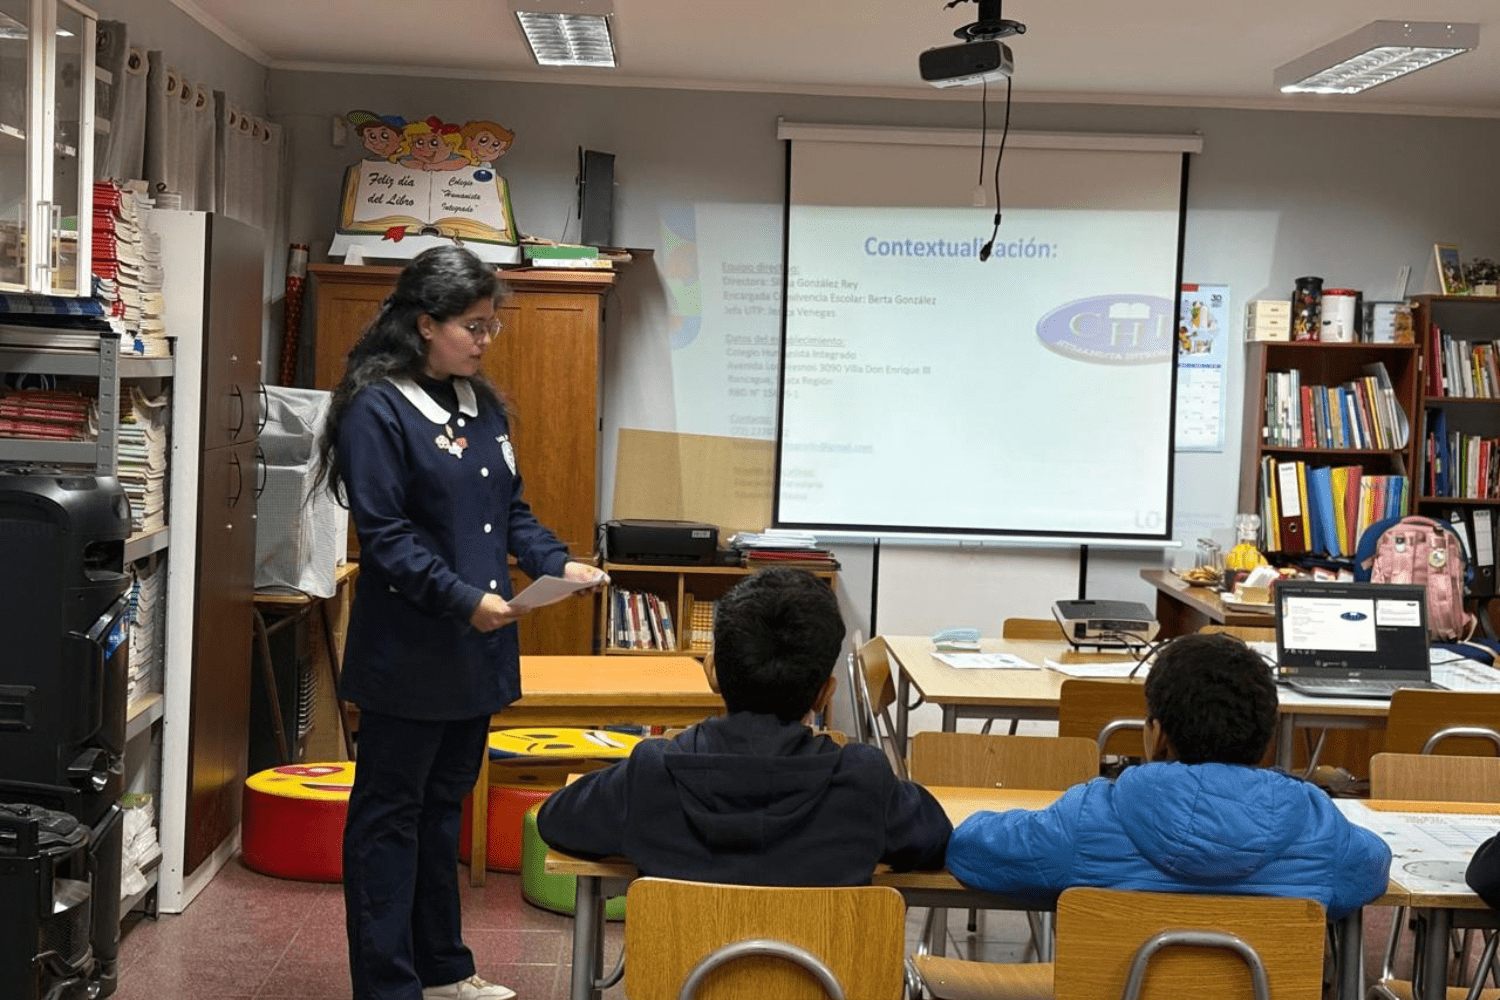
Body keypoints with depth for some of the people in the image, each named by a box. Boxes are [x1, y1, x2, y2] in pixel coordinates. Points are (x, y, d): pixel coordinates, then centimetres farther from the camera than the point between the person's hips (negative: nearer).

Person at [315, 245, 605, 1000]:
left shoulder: (482, 405, 11)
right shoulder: (377, 410, -13)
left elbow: (510, 508, 17)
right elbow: (385, 535, -17)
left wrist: (557, 563, 1)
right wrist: (463, 599, -25)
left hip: (476, 650, 8)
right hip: (407, 650, -8)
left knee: (444, 807, 17)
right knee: (389, 815, 3)